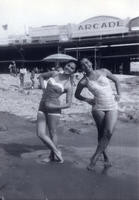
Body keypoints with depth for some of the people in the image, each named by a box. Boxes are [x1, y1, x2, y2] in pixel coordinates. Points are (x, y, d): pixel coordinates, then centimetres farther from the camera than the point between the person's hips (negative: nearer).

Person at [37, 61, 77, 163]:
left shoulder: (69, 86, -6)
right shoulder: (54, 73, 5)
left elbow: (68, 104, -6)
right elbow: (41, 76, 22)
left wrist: (54, 107, -16)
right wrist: (44, 89, 7)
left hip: (54, 108, -5)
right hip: (42, 107, 5)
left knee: (52, 133, 7)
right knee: (40, 134, 1)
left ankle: (52, 156, 29)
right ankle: (57, 151, 19)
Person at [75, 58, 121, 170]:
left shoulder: (103, 72, 5)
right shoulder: (84, 81, 1)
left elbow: (116, 80, 18)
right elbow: (77, 95, 15)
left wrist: (119, 94, 5)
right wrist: (87, 100, -1)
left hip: (112, 107, 1)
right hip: (98, 107, 0)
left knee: (109, 132, -15)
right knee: (101, 134, 0)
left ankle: (95, 157, -5)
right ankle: (106, 158, 17)